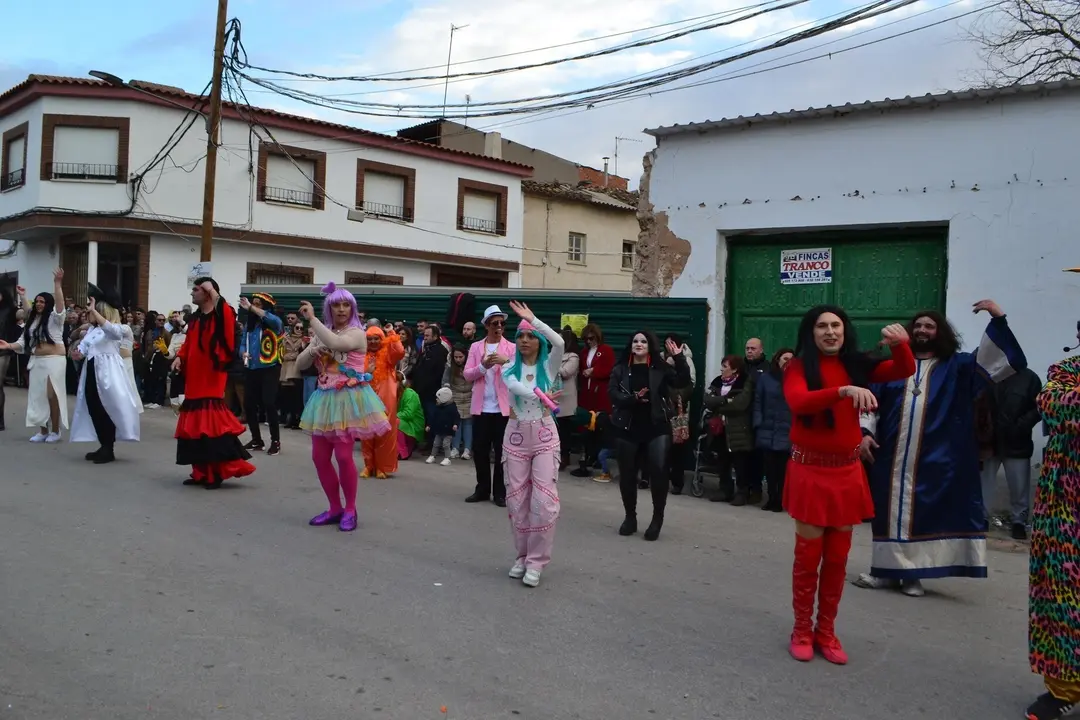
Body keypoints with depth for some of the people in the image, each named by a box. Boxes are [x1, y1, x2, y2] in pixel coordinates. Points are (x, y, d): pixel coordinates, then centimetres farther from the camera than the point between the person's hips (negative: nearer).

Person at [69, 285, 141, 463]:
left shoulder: (116, 329, -6)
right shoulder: (92, 330, 19)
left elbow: (107, 327, -30)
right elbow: (82, 347, 13)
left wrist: (93, 309, -32)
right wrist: (79, 353, -10)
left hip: (108, 372, -8)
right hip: (92, 372, 8)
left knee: (106, 410, -6)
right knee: (93, 410, 7)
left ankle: (108, 449, 1)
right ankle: (104, 446, 17)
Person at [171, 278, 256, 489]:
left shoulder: (221, 314, -8)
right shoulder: (195, 318, 17)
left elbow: (226, 312, -32)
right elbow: (188, 343, 20)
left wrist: (212, 291, -24)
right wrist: (180, 358, 3)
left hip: (212, 376, -8)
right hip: (194, 378, 8)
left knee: (212, 423, -12)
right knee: (195, 424, 9)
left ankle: (218, 471, -5)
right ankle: (202, 472, 15)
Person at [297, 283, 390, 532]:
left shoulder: (357, 333, -7)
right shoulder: (321, 335, 13)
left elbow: (337, 343, -28)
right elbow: (300, 364, 12)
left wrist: (312, 318, -22)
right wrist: (313, 351, -8)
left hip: (348, 399, -7)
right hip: (325, 398, 7)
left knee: (343, 456, -9)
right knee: (319, 456, 6)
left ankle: (350, 510, 8)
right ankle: (335, 508, 19)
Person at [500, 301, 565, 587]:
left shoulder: (549, 366, -1)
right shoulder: (510, 369, 5)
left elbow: (559, 342, -21)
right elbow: (517, 387, -18)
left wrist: (532, 319, -17)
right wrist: (542, 396, -28)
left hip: (544, 436, -2)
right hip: (516, 435, 2)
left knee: (544, 500, -9)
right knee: (517, 499, 6)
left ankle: (536, 561, 0)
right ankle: (522, 556, 20)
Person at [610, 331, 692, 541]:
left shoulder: (660, 368, 5)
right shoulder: (620, 369, 8)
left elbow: (682, 382, -8)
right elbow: (612, 393, -3)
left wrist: (679, 358, -18)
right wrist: (632, 400, -19)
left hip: (657, 428, -2)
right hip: (627, 429, 2)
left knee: (659, 471, -15)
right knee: (627, 474, 8)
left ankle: (657, 518, 1)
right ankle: (630, 516, 26)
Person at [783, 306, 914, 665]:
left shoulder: (856, 365, 4)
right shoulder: (798, 367, -8)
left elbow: (904, 370, -1)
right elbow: (798, 402, -27)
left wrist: (900, 344, -22)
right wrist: (844, 390, -41)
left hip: (848, 471, 4)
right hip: (810, 470, -4)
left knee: (838, 557, 11)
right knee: (808, 554, 4)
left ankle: (826, 632, 23)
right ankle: (802, 631, 18)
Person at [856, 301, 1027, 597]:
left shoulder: (956, 367, 6)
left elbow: (1001, 360, -5)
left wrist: (998, 319, -16)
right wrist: (865, 432, -6)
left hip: (934, 461, -2)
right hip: (892, 457, 2)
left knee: (923, 514, 2)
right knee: (890, 511, 6)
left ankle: (912, 574, 11)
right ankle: (887, 569, 14)